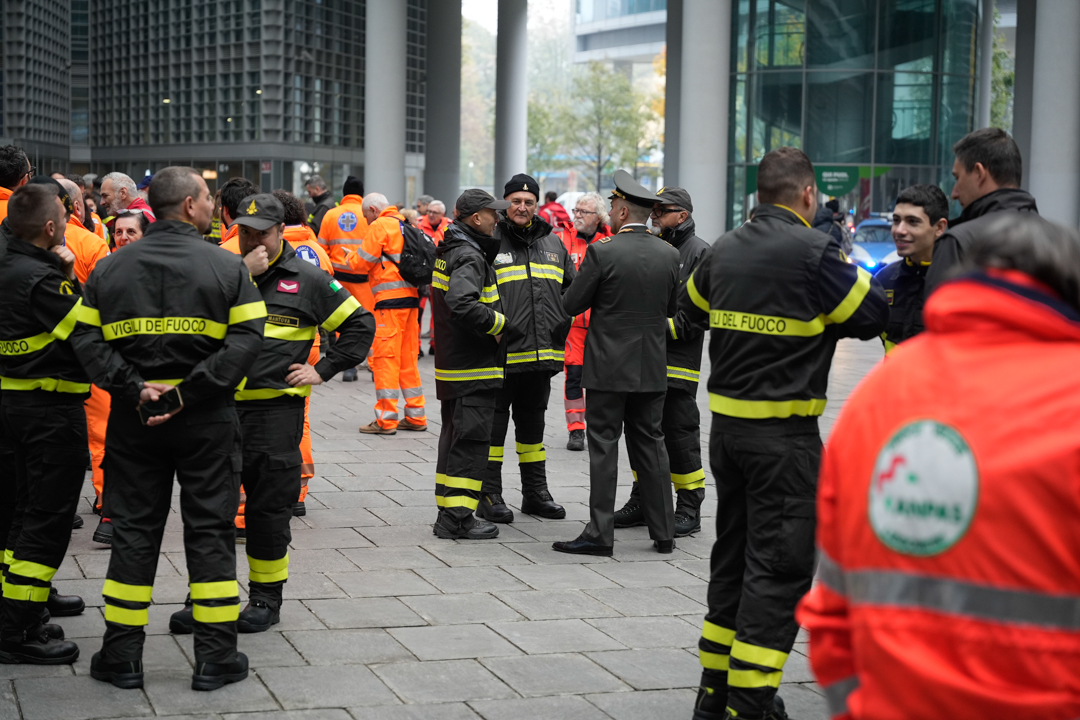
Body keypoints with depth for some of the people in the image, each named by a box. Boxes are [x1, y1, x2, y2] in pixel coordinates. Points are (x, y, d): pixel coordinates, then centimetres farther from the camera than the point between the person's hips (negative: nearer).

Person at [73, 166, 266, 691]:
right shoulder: (227, 267, -5)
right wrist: (187, 392, -16)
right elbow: (246, 341, -15)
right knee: (210, 530, 6)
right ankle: (215, 658, 8)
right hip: (207, 420, -2)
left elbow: (89, 342, -5)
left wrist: (133, 389, -11)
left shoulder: (110, 268, 4)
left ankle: (122, 657, 13)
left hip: (133, 418, 2)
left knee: (133, 530, 10)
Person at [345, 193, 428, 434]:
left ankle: (385, 420, -5)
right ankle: (416, 417, 15)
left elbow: (361, 263, -6)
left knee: (385, 358, -5)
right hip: (411, 297, 8)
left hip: (391, 299, -8)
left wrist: (349, 258, 14)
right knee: (408, 359, 13)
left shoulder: (380, 225, -6)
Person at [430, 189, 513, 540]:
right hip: (473, 366, -10)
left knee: (454, 437, 16)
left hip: (453, 363, 10)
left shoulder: (449, 251, 15)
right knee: (470, 439, -6)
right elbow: (463, 304, -32)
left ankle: (449, 511, 23)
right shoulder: (469, 257, -17)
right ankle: (457, 518, -5)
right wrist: (499, 323, -19)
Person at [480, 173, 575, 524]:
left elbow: (572, 286, 25)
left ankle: (536, 492, 24)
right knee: (494, 422, 0)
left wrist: (562, 320, 12)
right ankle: (489, 495, 6)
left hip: (542, 353, 6)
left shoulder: (553, 243, 14)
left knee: (533, 422, 16)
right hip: (501, 353, -6)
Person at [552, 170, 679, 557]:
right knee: (650, 445, 12)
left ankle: (600, 533, 0)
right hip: (652, 368, 5)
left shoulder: (603, 252, -13)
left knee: (604, 448, 0)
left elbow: (571, 304, -7)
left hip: (609, 366, -5)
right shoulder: (669, 254, 2)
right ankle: (663, 532, 14)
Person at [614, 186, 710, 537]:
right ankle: (643, 501, 23)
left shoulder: (698, 252, -5)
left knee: (681, 435, -2)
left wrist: (666, 327, -18)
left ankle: (689, 508, 6)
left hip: (678, 363, -7)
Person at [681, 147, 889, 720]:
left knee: (733, 557, 17)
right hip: (784, 434, -7)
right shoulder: (813, 251, -14)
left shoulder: (724, 250, 7)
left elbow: (690, 306, 24)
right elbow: (874, 316, -7)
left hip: (726, 424, 7)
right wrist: (849, 274, 11)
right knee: (780, 567, -3)